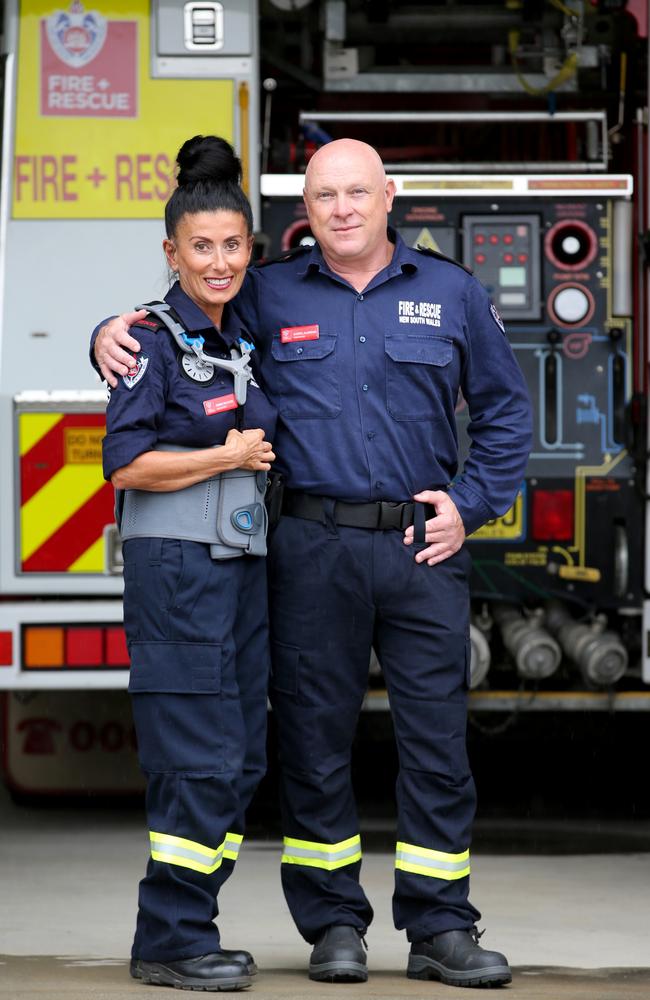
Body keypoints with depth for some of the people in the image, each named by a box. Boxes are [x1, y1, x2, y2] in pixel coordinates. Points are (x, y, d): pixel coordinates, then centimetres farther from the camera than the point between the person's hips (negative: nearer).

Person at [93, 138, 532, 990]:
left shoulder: (451, 294, 9)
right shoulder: (269, 296, 7)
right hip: (313, 550, 0)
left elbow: (504, 409, 16)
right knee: (315, 738, 2)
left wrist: (472, 504, 6)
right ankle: (334, 925, 12)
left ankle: (440, 928, 6)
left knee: (436, 740, 0)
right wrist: (113, 336, -4)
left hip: (422, 546, 1)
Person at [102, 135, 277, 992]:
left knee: (242, 761, 7)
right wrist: (231, 456, -9)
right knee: (200, 759, -11)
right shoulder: (154, 338, -8)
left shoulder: (241, 340, 14)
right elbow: (127, 464, -15)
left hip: (242, 567, 8)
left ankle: (186, 930, 13)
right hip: (175, 568, -8)